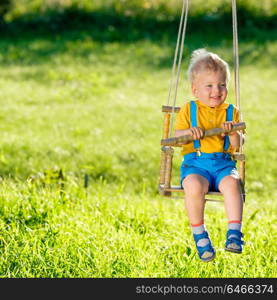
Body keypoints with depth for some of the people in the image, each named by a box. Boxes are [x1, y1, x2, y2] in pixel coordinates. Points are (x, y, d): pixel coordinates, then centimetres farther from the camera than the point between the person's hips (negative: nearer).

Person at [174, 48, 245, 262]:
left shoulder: (231, 112, 13)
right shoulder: (189, 110, 11)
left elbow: (238, 145, 6)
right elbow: (176, 135, 3)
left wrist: (233, 132, -16)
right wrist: (188, 132, -18)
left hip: (223, 163, 1)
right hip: (195, 163, -1)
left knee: (232, 183, -33)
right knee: (194, 186, -34)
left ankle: (234, 232, -30)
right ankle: (199, 234, -18)